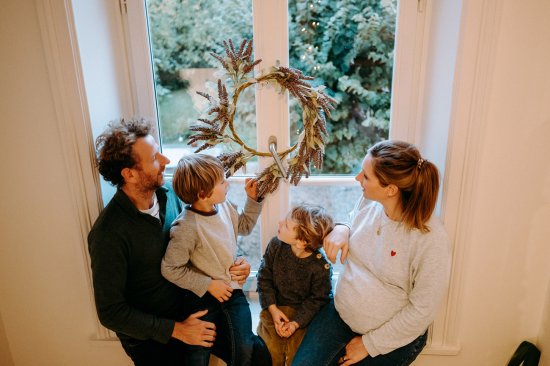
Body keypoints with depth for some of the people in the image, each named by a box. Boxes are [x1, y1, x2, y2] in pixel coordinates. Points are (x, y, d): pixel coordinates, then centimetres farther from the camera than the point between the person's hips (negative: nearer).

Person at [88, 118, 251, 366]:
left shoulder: (169, 195, -10)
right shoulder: (109, 234, -28)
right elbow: (110, 312, -21)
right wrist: (175, 329, -19)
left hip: (185, 312, 5)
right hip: (150, 340, -5)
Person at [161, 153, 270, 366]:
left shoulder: (224, 206, -1)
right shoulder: (186, 228, -23)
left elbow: (244, 226, 19)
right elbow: (170, 269, -19)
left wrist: (253, 199, 8)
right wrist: (208, 285, -17)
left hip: (232, 289, 5)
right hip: (203, 295, -4)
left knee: (244, 347, -12)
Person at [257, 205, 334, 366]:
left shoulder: (321, 267, -24)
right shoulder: (276, 245, -14)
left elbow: (317, 300, -13)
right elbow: (264, 278, -5)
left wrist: (296, 323, -20)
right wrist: (272, 309, -12)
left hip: (304, 315, -2)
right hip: (275, 308, 3)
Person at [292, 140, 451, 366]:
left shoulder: (430, 239, -26)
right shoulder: (369, 201, -10)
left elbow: (421, 311, -18)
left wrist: (369, 344, -11)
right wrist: (341, 230, -13)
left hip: (393, 336, -4)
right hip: (340, 313, 5)